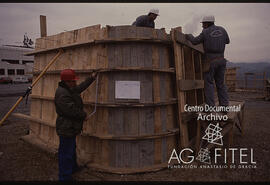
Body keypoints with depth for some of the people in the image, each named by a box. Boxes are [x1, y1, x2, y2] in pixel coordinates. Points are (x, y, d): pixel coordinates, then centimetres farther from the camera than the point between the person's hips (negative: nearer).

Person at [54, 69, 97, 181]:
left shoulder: (70, 89, 9)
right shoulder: (62, 94, -25)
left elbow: (80, 87, 25)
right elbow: (71, 110, -28)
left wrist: (92, 78, 26)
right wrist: (84, 116, -14)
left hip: (70, 127, 11)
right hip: (66, 128, -11)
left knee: (72, 149, 26)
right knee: (66, 153, 0)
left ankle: (73, 167, 45)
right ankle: (65, 177, 13)